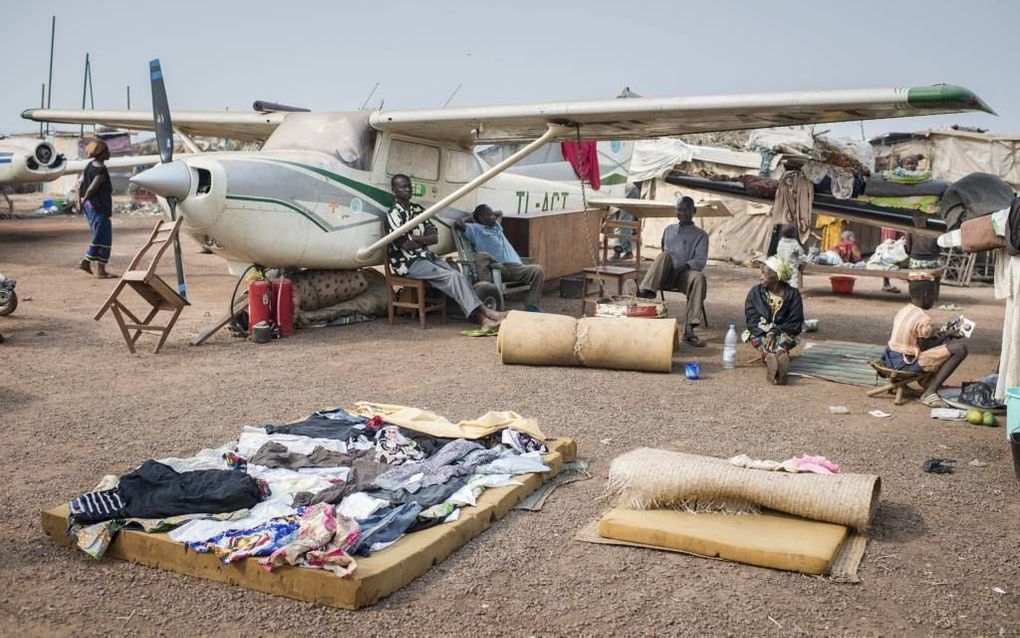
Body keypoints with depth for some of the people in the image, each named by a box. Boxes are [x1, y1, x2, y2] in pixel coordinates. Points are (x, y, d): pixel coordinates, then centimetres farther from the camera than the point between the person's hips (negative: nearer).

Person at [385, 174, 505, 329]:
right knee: (451, 277, -23)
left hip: (427, 256, 7)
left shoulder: (418, 209, 15)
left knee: (457, 275, -17)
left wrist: (417, 238, -9)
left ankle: (482, 317, -29)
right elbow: (406, 245, -14)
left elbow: (435, 238, 7)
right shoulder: (393, 214, -7)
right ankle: (483, 312, -25)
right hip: (409, 263, -6)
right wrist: (426, 237, 0)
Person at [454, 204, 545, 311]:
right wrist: (468, 217, 15)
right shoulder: (476, 229, 11)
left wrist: (491, 213, 41)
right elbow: (458, 223, -3)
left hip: (516, 267, 6)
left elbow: (500, 212, 55)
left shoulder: (496, 226, 34)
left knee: (538, 270, -19)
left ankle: (532, 309, -21)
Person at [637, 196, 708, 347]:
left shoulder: (700, 235, 14)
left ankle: (689, 330, -43)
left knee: (699, 277, -37)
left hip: (684, 275, -2)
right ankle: (644, 295, -53)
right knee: (664, 255, -31)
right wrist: (663, 265, 14)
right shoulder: (669, 230, 27)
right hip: (664, 275, 2)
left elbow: (700, 262, 0)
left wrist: (683, 267, -16)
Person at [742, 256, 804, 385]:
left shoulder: (793, 294, 0)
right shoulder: (755, 292, 4)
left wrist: (775, 332, -20)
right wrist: (766, 331, -22)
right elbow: (751, 319, -3)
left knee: (782, 341, -35)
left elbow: (795, 323, -4)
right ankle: (769, 357, -66)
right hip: (759, 332, 0)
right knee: (758, 339, -35)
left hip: (783, 333, 0)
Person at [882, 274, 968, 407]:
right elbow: (924, 348, -11)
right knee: (960, 348, -14)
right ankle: (929, 393, -14)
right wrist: (946, 335, 0)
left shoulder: (903, 311, 7)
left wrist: (932, 334, 15)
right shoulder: (924, 319, -18)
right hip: (907, 364, -9)